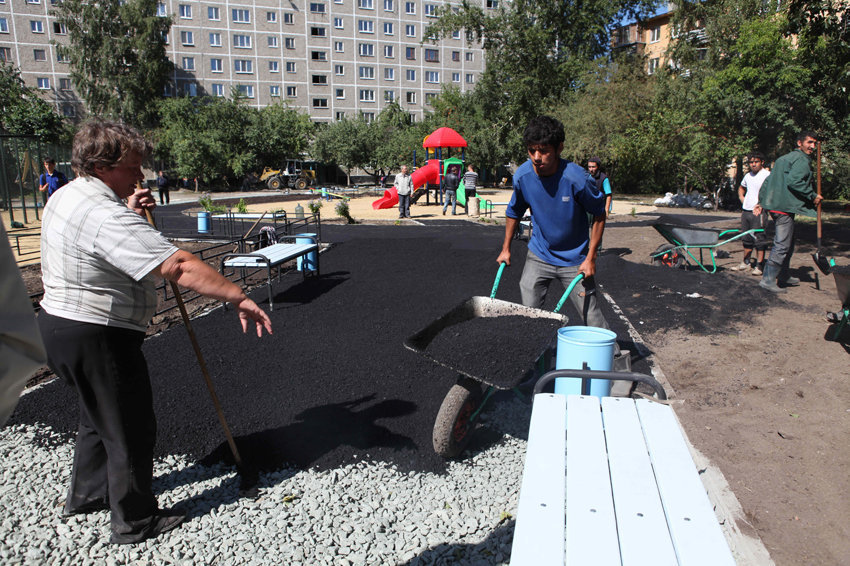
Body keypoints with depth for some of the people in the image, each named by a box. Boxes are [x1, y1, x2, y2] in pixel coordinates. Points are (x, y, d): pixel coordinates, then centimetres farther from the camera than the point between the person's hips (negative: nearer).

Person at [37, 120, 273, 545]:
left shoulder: (66, 195, 7)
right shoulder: (106, 216, -27)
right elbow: (178, 266, -37)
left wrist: (129, 212, 9)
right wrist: (238, 298, -39)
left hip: (59, 320, 11)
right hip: (98, 338, -10)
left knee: (100, 414, 28)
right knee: (130, 428, 6)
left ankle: (86, 494, 47)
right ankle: (134, 521, 22)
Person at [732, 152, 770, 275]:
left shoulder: (767, 175, -7)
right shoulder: (748, 176, 15)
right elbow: (741, 188, 34)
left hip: (759, 212, -7)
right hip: (746, 210, 7)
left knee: (759, 239, -5)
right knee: (746, 238, 13)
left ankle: (759, 266, -1)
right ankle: (746, 263, 23)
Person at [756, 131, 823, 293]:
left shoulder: (784, 158, 23)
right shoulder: (802, 160, -7)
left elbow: (768, 181, 21)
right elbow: (794, 181, -22)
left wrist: (762, 202, 20)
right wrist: (813, 196, -12)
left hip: (774, 205, 11)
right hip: (784, 207, -11)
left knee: (787, 244, 19)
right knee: (782, 245, -9)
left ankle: (783, 277, 27)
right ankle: (768, 279, -9)